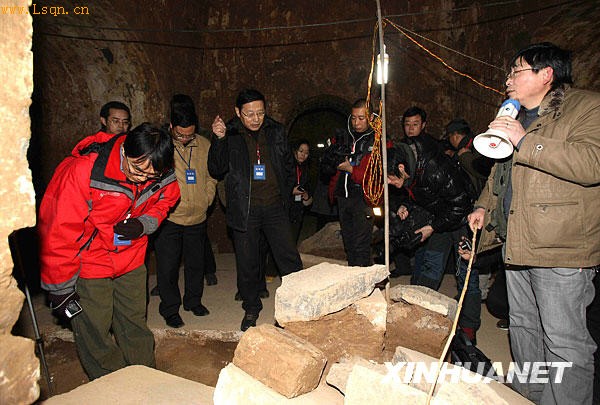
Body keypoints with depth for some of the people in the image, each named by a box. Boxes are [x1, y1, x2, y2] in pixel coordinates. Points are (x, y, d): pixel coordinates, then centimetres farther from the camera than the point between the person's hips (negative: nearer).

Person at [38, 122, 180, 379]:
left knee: (136, 330, 15)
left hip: (130, 260, 4)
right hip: (88, 264, -3)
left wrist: (144, 224, -14)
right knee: (95, 338, 4)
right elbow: (59, 233, -21)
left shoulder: (163, 177, -14)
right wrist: (60, 289, -13)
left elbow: (165, 200, 9)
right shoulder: (83, 171, -27)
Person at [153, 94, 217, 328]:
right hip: (169, 219, -3)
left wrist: (206, 200, 3)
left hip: (197, 218, 4)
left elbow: (211, 177, 12)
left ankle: (193, 301, 37)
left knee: (197, 263, 16)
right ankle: (170, 309, 24)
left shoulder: (204, 145, 2)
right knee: (168, 267, 5)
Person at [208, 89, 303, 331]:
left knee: (289, 259, 3)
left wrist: (286, 192, 10)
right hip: (245, 209, -1)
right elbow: (216, 171, -9)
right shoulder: (229, 134, -2)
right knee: (247, 263, 9)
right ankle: (251, 309, 29)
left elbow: (288, 165, 16)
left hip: (275, 207, 2)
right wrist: (219, 140, -21)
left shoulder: (276, 132, 5)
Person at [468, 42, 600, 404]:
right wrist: (484, 206, 15)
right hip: (517, 246, 9)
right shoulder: (515, 117, 19)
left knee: (565, 340, -2)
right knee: (523, 327, 19)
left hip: (562, 251, -8)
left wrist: (525, 141, -23)